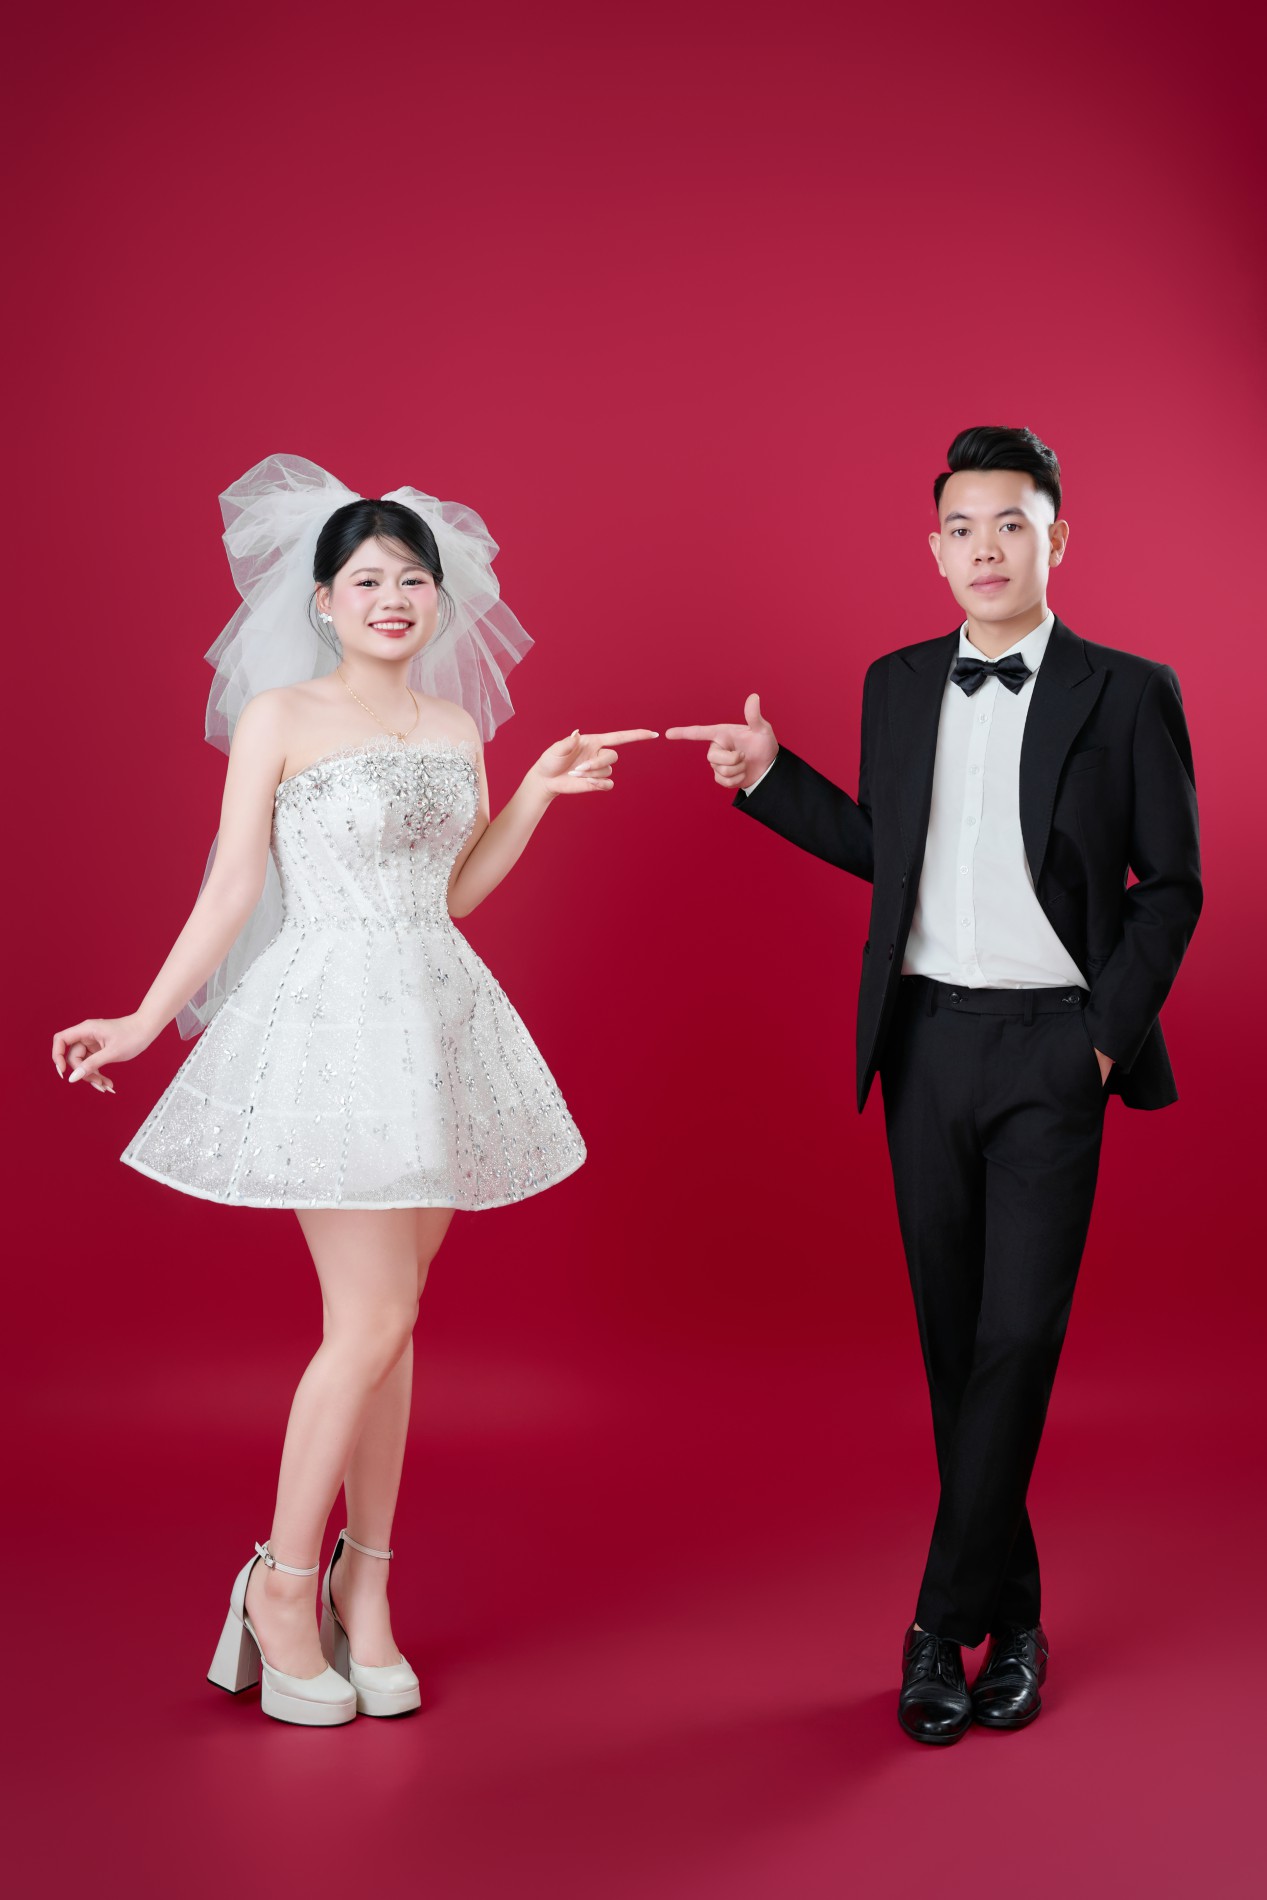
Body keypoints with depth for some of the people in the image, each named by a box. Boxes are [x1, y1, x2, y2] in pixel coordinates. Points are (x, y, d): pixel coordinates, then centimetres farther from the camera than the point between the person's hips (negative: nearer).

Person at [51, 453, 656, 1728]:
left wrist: (538, 793, 7)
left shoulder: (456, 724, 11)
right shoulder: (280, 717, -4)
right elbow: (234, 887, -3)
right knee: (369, 1321, -9)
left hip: (435, 1023, 5)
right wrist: (145, 1020, -7)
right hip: (329, 1020, -5)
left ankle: (364, 1586, 19)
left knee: (389, 1319, 9)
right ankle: (281, 1583, 8)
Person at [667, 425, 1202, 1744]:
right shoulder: (897, 685, 9)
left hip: (1050, 1050, -4)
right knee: (949, 1332, 8)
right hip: (925, 1041, 4)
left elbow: (1172, 884, 0)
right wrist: (770, 776, 7)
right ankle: (1010, 1619, 21)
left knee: (1018, 1334, -7)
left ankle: (944, 1620, 3)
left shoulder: (1126, 693, -2)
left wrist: (1111, 1032, -8)